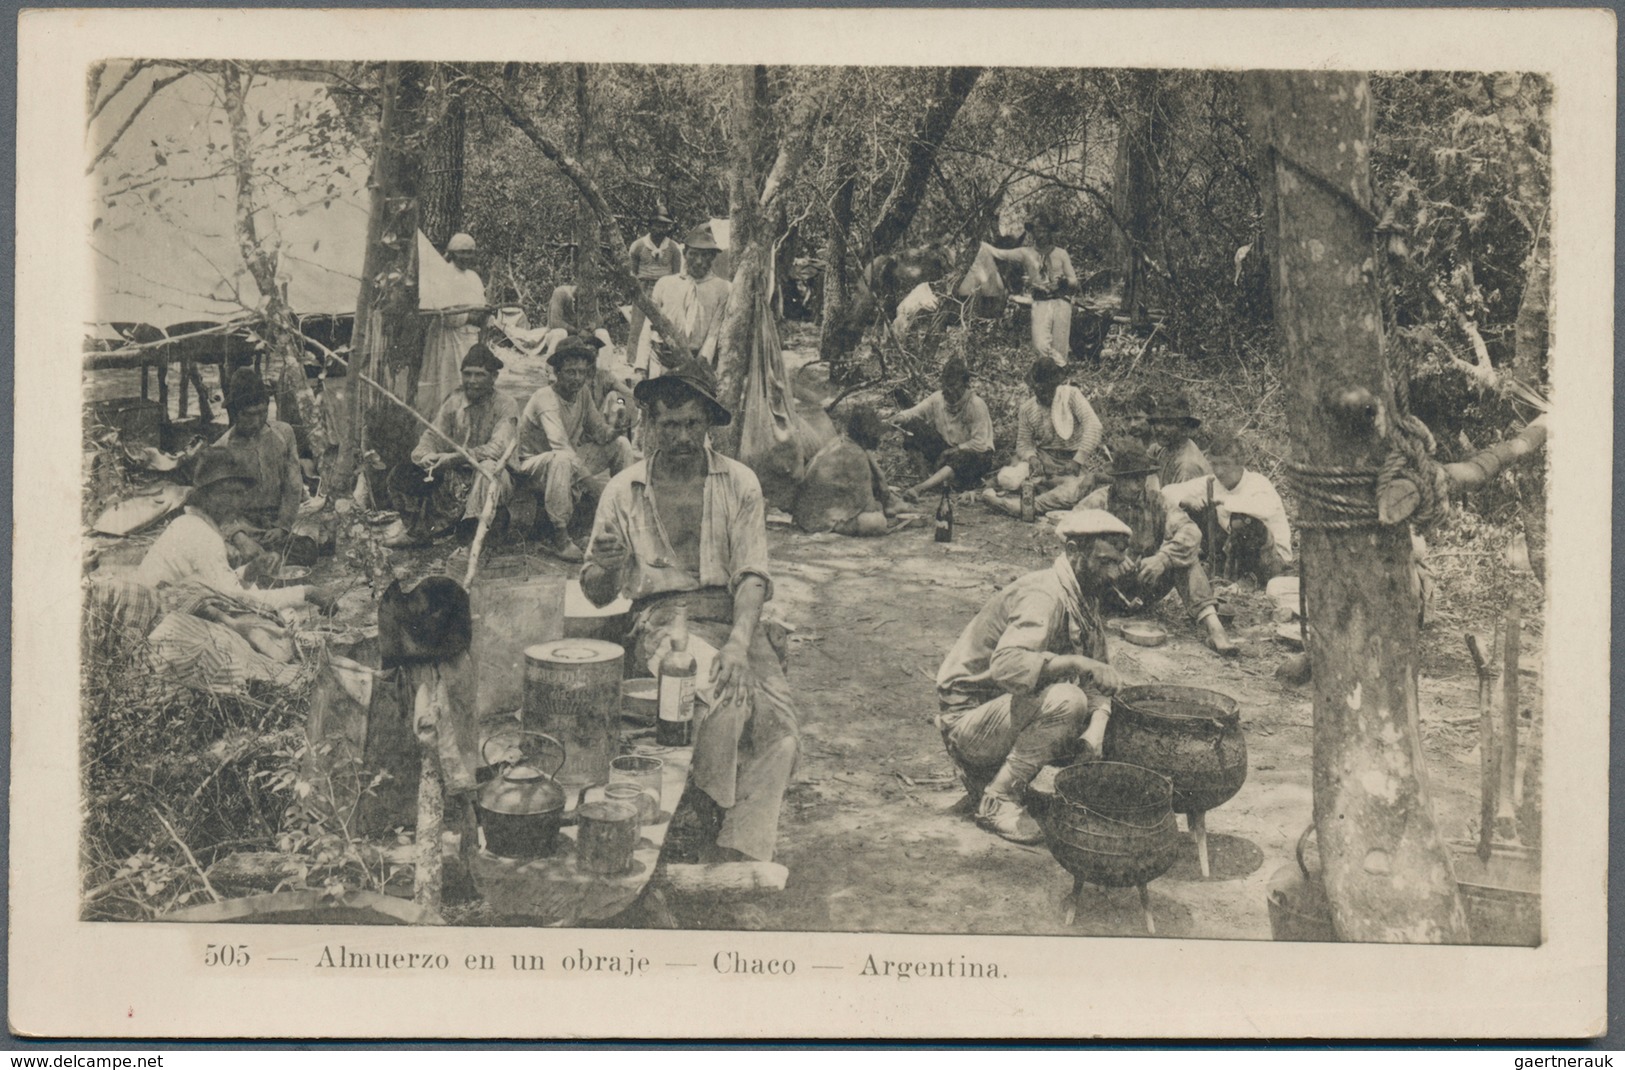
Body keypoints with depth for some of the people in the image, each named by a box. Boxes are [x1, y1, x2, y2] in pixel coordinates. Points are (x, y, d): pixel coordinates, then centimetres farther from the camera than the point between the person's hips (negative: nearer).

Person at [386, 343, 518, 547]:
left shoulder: (505, 406, -7)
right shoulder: (453, 402, 7)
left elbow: (497, 449, -22)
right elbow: (432, 437, 4)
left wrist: (455, 458, -32)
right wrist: (426, 457, -22)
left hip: (488, 476, -5)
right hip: (453, 477, 5)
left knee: (489, 468, -39)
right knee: (401, 475, -10)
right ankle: (417, 531, -4)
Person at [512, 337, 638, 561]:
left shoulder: (584, 392, -2)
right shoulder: (546, 399, -27)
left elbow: (599, 432, 4)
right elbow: (561, 448, -39)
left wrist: (615, 428, -21)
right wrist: (595, 485, -43)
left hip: (570, 462, 8)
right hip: (534, 465, -8)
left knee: (621, 444, -2)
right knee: (562, 460, -42)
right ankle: (560, 536, -34)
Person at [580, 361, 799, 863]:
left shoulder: (739, 482, 7)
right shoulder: (624, 491, 7)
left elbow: (752, 575, -2)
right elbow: (598, 594, 8)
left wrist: (738, 642, -21)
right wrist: (604, 568, -18)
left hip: (733, 615, 2)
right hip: (662, 618, -2)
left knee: (779, 720, -24)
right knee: (725, 694, -33)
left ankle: (740, 848, -22)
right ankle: (704, 804, -11)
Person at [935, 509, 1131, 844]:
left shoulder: (1085, 599, 7)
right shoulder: (1044, 596, -23)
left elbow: (1098, 673, 9)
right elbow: (1008, 665, -39)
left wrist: (1097, 725, -9)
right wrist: (1076, 663, -36)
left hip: (1007, 710, 9)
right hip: (967, 716, -9)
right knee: (1066, 699, -30)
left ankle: (989, 772, 11)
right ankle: (999, 799, -16)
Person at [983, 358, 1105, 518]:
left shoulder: (1071, 395, -10)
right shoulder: (1027, 409, 1)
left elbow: (1093, 425, -22)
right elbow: (1024, 443, 5)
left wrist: (1078, 461, -30)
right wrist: (1031, 457, -21)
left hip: (1073, 459, -3)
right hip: (1044, 460, 3)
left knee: (1072, 493, -37)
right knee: (1007, 478, -23)